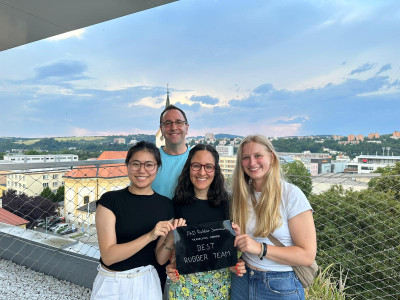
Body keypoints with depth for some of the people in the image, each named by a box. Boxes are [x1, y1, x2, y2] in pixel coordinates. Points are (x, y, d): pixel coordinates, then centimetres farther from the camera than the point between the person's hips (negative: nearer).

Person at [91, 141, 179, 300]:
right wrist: (149, 236, -29)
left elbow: (160, 257, -2)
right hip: (112, 285, -2)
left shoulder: (166, 205, -5)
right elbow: (108, 256, -19)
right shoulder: (110, 200, -13)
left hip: (148, 283, 2)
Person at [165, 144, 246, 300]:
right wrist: (171, 266, -14)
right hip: (185, 279, -1)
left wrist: (237, 264, -10)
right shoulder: (177, 203, -7)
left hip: (221, 279, 1)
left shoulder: (225, 203, -3)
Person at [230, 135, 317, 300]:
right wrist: (238, 238, -11)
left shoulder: (292, 194, -15)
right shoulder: (242, 195, 1)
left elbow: (308, 255, -18)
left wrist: (260, 248, -25)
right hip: (242, 280, 4)